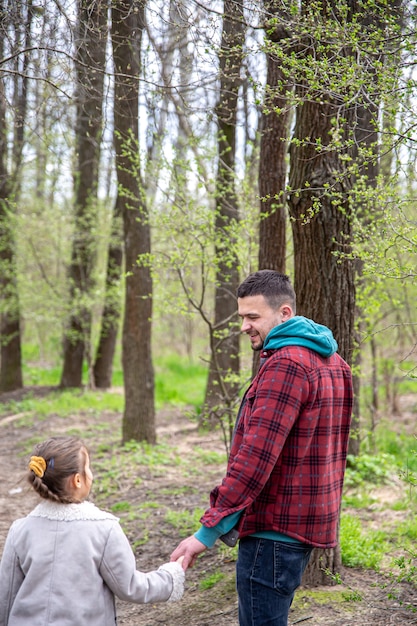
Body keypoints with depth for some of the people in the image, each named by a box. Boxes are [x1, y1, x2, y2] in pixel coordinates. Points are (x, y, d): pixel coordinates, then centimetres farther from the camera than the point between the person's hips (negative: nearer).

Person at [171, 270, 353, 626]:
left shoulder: (285, 365, -18)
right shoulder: (331, 360, 13)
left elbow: (255, 456, -24)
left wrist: (209, 531, -22)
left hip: (276, 529, -10)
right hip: (310, 521, 10)